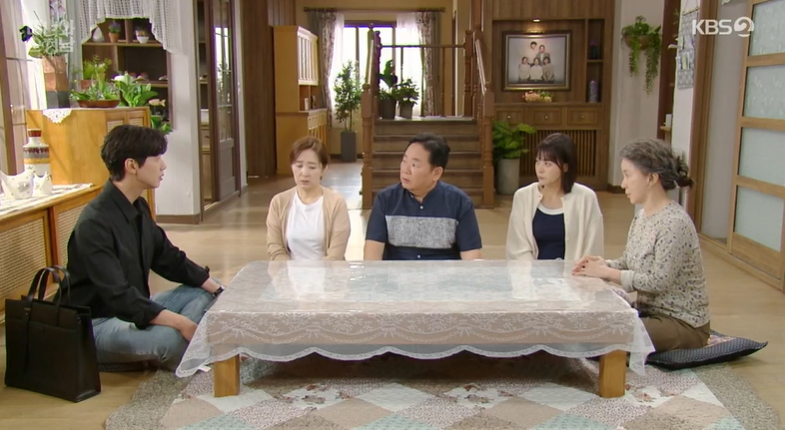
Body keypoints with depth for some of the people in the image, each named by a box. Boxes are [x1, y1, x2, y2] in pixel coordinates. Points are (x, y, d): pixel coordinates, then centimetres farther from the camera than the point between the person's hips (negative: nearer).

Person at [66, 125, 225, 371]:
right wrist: (181, 323, -34)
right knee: (171, 338, -34)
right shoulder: (95, 224, -24)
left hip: (133, 309, 10)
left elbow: (170, 259, 11)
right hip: (98, 324, -9)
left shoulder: (138, 207, 4)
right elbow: (118, 297, -30)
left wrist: (218, 290, 0)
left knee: (204, 294, 6)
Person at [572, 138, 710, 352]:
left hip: (682, 323, -8)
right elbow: (628, 264, 11)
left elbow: (658, 281, -25)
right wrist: (602, 264, -9)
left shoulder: (675, 223, -22)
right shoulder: (642, 216, 4)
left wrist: (606, 272, -20)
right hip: (650, 311, 8)